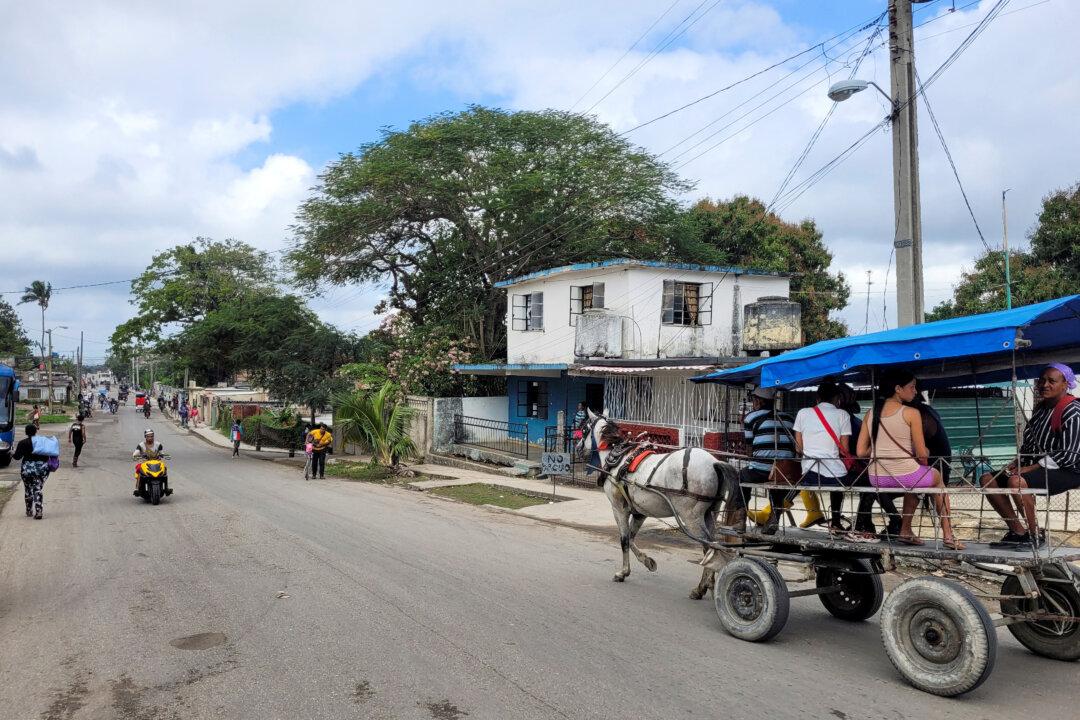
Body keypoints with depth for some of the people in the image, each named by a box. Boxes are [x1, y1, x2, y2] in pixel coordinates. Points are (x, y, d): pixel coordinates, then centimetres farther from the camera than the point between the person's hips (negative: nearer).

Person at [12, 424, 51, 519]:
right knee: (38, 490, 3)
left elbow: (17, 456, -7)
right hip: (42, 468, 1)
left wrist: (12, 454, 14)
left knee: (28, 490, 15)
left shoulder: (23, 443, -4)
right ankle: (38, 511, -7)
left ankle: (29, 511, 24)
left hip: (28, 469, -1)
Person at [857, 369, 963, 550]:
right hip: (905, 476, -5)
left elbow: (861, 452, 3)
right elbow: (922, 455, -8)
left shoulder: (871, 414, 5)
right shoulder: (911, 413, -9)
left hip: (877, 479, 5)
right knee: (937, 477, 29)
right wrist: (924, 458, 13)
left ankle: (906, 531, 36)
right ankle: (948, 536, 31)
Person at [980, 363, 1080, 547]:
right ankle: (1018, 532, -3)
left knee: (1017, 481, -35)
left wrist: (1029, 468, -20)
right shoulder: (1040, 408, 14)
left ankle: (1036, 534, -17)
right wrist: (1016, 463, 0)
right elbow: (1028, 444, 18)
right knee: (988, 479, -4)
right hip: (1037, 467, 9)